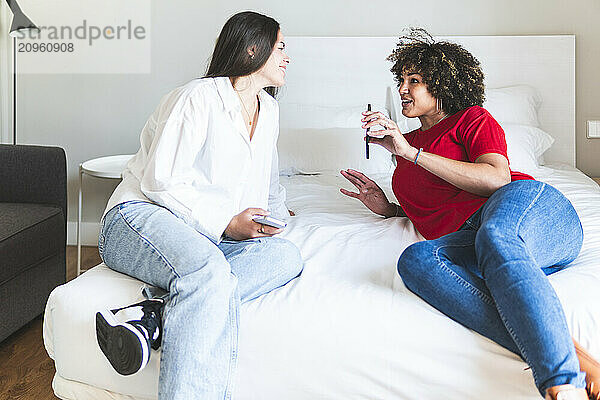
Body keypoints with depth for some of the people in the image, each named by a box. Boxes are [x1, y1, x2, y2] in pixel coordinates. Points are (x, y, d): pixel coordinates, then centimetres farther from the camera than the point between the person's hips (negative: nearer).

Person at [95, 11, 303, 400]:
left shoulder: (269, 111, 18)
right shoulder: (200, 97, -7)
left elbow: (268, 179, 36)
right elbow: (161, 180, -14)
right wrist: (226, 224, -18)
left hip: (210, 236, 7)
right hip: (140, 215, -6)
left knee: (286, 255, -25)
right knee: (208, 268, -40)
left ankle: (155, 316, -37)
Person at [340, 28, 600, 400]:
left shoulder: (472, 118, 15)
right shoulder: (410, 143, 33)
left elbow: (496, 179, -4)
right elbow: (427, 209, 38)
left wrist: (411, 152, -4)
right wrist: (388, 208, 17)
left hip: (527, 202, -3)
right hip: (469, 238, 4)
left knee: (494, 236, -40)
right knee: (416, 259, -31)